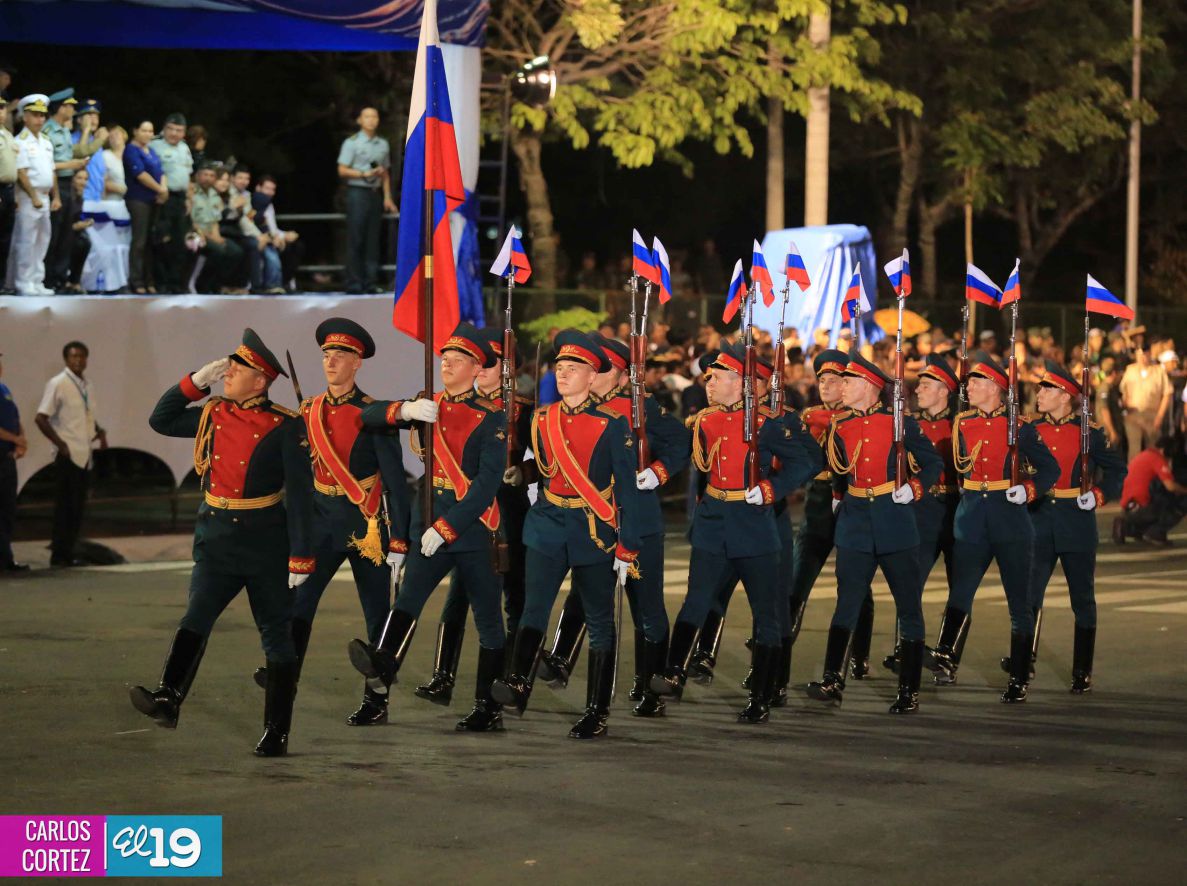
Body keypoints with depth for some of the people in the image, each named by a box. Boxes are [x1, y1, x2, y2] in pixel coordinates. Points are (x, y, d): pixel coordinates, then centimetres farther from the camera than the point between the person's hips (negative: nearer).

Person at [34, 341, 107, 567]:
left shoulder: (87, 386, 14)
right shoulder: (57, 384, -7)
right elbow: (41, 418, -11)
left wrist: (99, 431, 6)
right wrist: (60, 444, -14)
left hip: (85, 455, 7)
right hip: (68, 455, -7)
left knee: (77, 506, 8)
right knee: (65, 505, -6)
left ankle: (68, 553, 14)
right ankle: (59, 555, -1)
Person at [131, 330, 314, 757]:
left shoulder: (284, 427, -10)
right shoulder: (213, 414, 6)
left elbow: (299, 493, -11)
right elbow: (161, 420, 17)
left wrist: (301, 556, -14)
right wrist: (196, 381, 5)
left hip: (266, 543, -4)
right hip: (216, 540, 4)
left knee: (276, 636, 5)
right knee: (196, 618, -15)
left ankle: (277, 732, 10)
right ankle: (168, 699, -29)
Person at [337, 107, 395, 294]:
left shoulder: (382, 144, 14)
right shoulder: (352, 143, -2)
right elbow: (342, 171, -5)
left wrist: (387, 197, 11)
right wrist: (366, 174, -14)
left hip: (375, 194, 5)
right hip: (357, 193, -5)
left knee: (373, 241, 5)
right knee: (355, 240, -6)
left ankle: (370, 282, 8)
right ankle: (354, 283, -4)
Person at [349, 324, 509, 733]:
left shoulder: (490, 419, -6)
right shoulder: (428, 406, 10)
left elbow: (488, 483, -15)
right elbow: (368, 416, 5)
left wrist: (446, 528, -20)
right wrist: (404, 409, -16)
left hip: (473, 526, -4)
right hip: (429, 523, 4)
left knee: (488, 619, 3)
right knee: (410, 594, -19)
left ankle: (489, 709, 7)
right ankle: (384, 661, -41)